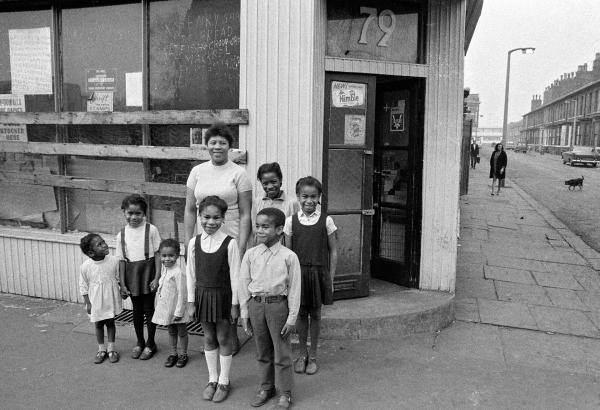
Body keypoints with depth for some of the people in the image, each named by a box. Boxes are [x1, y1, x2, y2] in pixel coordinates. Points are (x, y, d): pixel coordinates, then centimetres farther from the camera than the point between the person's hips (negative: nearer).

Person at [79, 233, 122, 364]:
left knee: (110, 323, 13)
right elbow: (83, 287, -5)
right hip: (96, 302, -1)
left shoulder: (113, 261, -13)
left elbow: (119, 278, 1)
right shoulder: (86, 266, -16)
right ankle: (101, 349, 30)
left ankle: (111, 348, 28)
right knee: (98, 324, 13)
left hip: (110, 299, 1)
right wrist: (88, 303, -3)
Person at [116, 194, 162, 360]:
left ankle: (150, 344, 23)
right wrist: (122, 283, 1)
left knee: (149, 308, 6)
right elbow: (122, 260, 3)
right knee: (137, 309, 14)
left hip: (148, 272, -3)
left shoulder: (151, 230, -8)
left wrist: (157, 277, -11)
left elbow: (157, 254, -7)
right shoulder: (122, 235, 1)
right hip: (131, 274, 3)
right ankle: (140, 342, 32)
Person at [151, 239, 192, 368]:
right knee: (171, 332, 20)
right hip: (166, 308, 7)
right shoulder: (164, 269, 1)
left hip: (177, 309, -7)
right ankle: (173, 354, 34)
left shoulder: (178, 272, -24)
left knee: (182, 332, 12)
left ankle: (183, 354, 27)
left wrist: (179, 312, -20)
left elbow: (182, 294, -22)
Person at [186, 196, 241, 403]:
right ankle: (212, 379, 31)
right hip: (203, 295, 3)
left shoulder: (229, 243, -14)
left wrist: (234, 304, -7)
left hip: (223, 295, -3)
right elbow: (191, 274, 3)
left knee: (223, 338, 9)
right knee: (209, 338, 15)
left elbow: (234, 275, -10)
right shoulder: (194, 243, -3)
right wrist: (191, 301, 5)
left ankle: (224, 381, 25)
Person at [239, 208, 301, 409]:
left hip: (278, 304, -3)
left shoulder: (289, 256, -8)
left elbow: (294, 289, -5)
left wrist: (291, 318, -6)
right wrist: (244, 314, 6)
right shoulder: (250, 254, 1)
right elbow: (244, 284, 6)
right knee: (262, 352, 16)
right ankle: (266, 387, 34)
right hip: (255, 304, 3)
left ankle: (285, 394, 21)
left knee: (282, 353, 6)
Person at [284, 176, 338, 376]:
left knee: (315, 314, 10)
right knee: (301, 314, 10)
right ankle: (302, 354, 28)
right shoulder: (291, 221, -1)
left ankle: (313, 356, 25)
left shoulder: (326, 221, -4)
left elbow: (333, 251, 0)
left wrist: (330, 278, -3)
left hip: (318, 272, -1)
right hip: (298, 272, 1)